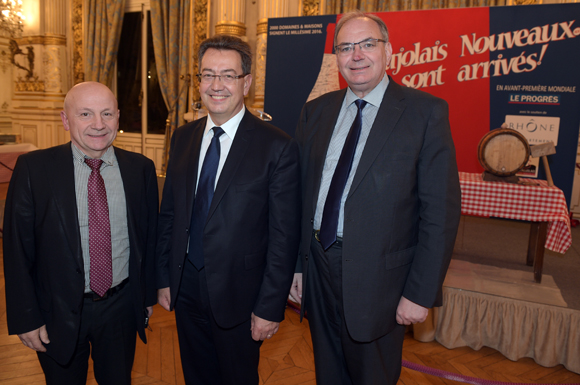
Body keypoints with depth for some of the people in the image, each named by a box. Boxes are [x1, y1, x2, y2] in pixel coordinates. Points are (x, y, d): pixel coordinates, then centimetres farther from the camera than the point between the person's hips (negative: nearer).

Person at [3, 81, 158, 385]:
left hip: (121, 306, 2)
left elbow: (149, 237, 4)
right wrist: (26, 318, -7)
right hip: (59, 311, -1)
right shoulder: (33, 168, -10)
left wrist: (148, 295, 9)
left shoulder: (141, 168, -4)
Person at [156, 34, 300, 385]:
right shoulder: (183, 138, 2)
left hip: (238, 295, -4)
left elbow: (284, 237, -14)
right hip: (185, 289, 5)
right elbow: (169, 213, 7)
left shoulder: (277, 147, -15)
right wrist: (164, 278, 7)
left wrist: (270, 307, -13)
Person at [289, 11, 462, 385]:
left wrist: (421, 293, -13)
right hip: (318, 267, 5)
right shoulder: (316, 111, 5)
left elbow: (441, 210, -12)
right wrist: (296, 264, 5)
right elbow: (301, 193, 6)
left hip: (377, 279, -4)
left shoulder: (426, 111, -9)